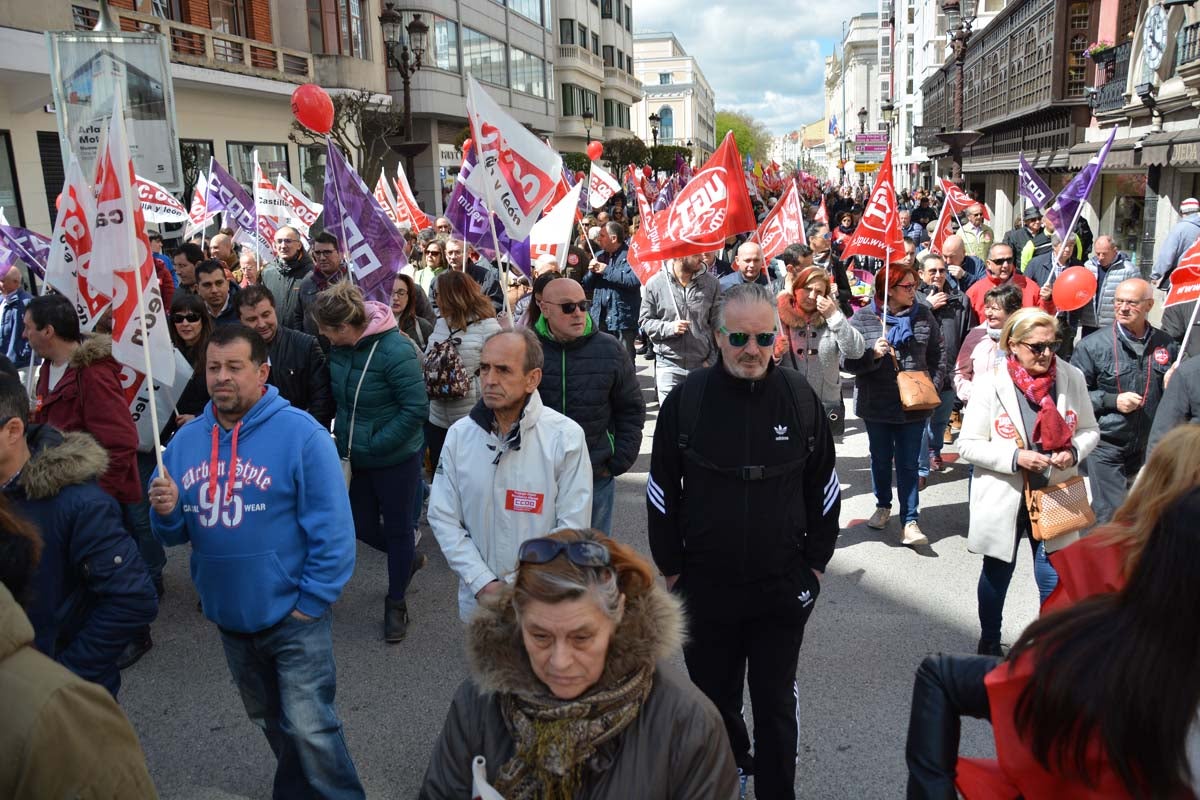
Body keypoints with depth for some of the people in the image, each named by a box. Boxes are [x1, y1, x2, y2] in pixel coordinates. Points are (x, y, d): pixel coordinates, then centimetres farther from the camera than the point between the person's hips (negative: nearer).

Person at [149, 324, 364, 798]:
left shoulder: (300, 433, -18)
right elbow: (175, 532, 6)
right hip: (228, 615, 6)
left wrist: (312, 602, -17)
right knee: (269, 721, 24)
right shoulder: (186, 440, 0)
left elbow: (332, 528, -18)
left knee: (308, 728, -1)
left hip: (292, 614, -6)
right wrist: (166, 511, -16)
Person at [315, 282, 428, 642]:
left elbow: (416, 409, -24)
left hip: (396, 459, -6)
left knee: (397, 528, 10)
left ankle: (396, 603, 30)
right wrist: (342, 436, 1)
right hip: (355, 457, 6)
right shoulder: (339, 347, -6)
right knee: (363, 526, 15)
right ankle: (407, 560, 45)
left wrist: (373, 445, -21)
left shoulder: (394, 351, -25)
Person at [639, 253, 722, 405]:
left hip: (702, 364, 1)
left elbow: (718, 325, 3)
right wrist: (668, 327, -15)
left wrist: (712, 360, -1)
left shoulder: (711, 283, -1)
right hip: (668, 365, -1)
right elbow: (644, 321, 2)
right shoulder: (655, 283, -4)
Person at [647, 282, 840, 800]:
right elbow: (662, 491, 0)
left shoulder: (800, 398, -5)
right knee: (714, 697, 20)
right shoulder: (687, 399, -8)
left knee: (776, 703, 14)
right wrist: (671, 568, 1)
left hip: (783, 588, 0)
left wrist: (815, 563, 4)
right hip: (704, 587, 1)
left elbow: (823, 489, 5)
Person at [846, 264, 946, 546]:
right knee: (881, 459, 17)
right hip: (876, 406, 0)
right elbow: (848, 361, -9)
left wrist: (932, 386, -2)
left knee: (909, 464, 4)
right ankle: (883, 506, 37)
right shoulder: (862, 319, -7)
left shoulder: (924, 316, 0)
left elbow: (938, 354, 8)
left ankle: (910, 521, 10)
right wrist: (873, 354, -25)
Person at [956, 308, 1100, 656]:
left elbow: (1090, 430, 7)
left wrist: (1074, 451, -14)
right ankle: (989, 646, 38)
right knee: (997, 574, 16)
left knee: (1055, 581, 4)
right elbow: (968, 445, -10)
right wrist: (1016, 457, -23)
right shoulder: (991, 382, -13)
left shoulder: (1072, 378, -5)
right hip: (1003, 498, -1)